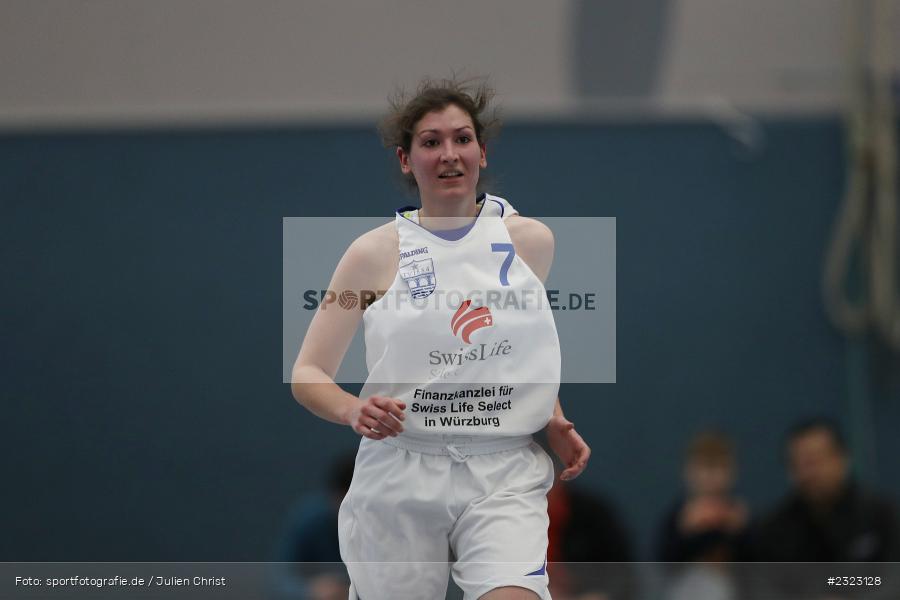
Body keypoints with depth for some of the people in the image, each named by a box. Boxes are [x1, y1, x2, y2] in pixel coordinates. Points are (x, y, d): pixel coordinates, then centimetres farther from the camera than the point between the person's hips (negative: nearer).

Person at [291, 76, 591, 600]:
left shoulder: (532, 240, 7)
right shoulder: (375, 253, 0)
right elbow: (307, 375, 2)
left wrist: (555, 422, 10)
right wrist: (353, 410, -19)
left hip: (504, 477, 0)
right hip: (401, 479, 0)